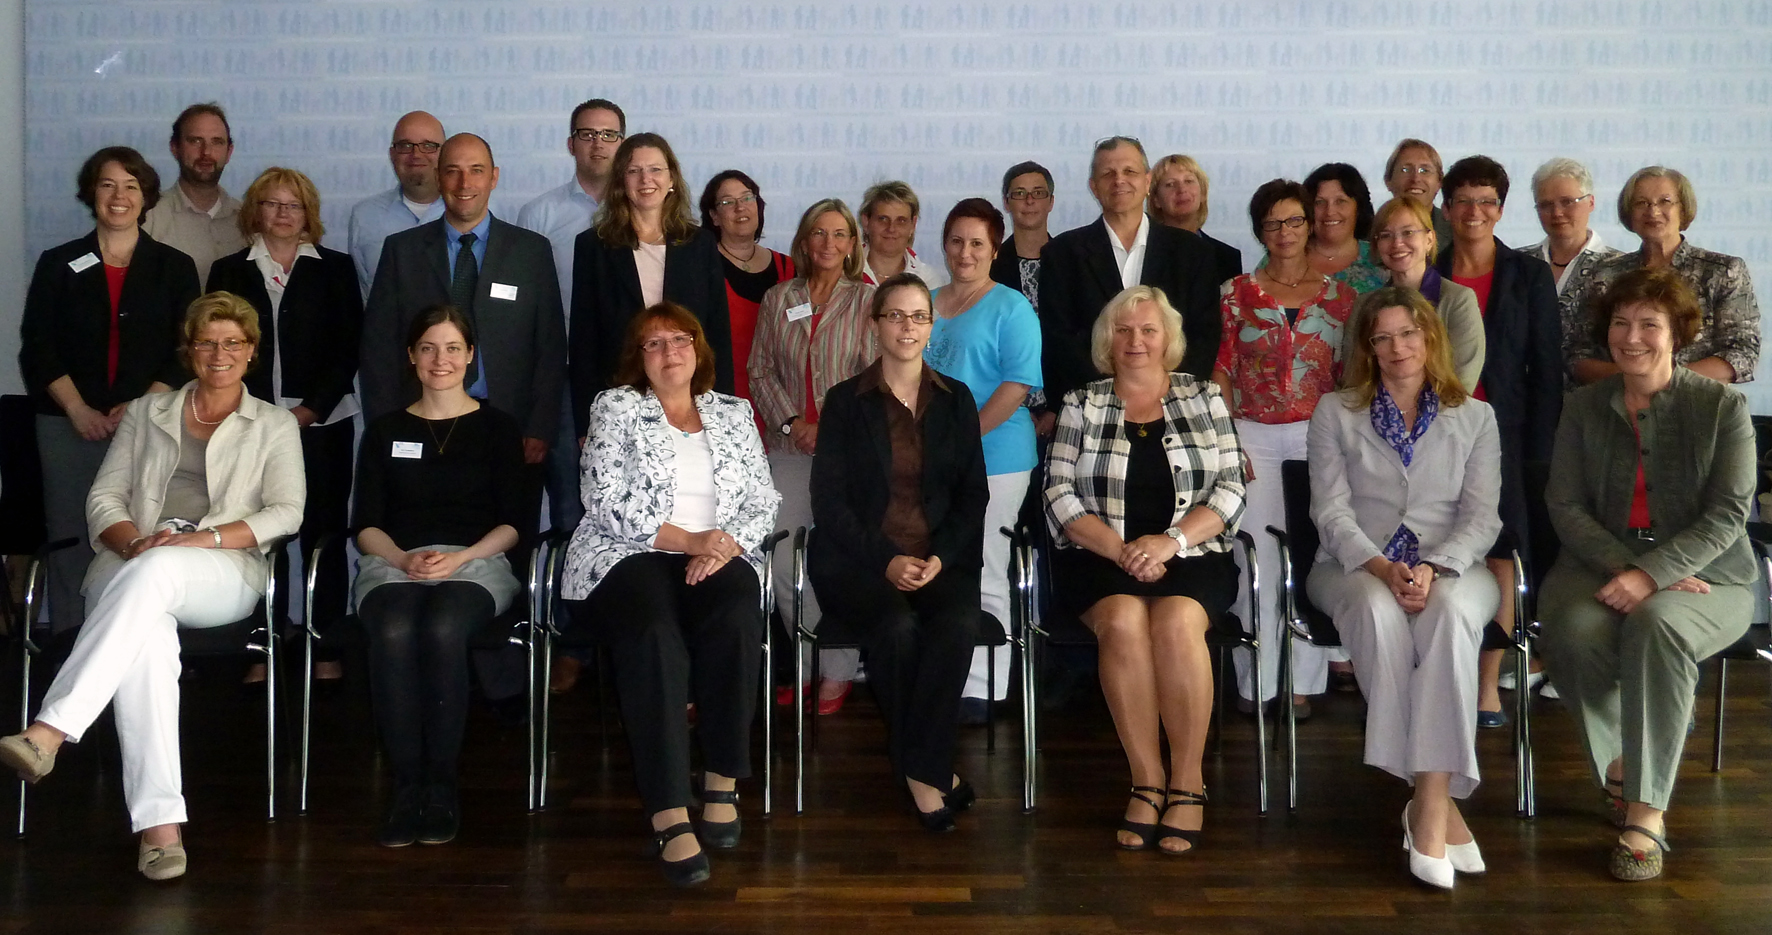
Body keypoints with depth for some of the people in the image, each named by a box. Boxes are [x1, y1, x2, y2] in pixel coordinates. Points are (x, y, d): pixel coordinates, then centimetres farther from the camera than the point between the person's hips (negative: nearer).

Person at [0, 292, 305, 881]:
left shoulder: (275, 426, 18)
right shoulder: (146, 413, 25)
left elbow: (286, 513, 4)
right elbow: (104, 497, 16)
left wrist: (200, 538, -11)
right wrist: (133, 542, -7)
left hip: (226, 574, -1)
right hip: (131, 565, 2)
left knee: (155, 573, -40)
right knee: (146, 633, -36)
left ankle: (49, 732, -46)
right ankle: (160, 823, -42)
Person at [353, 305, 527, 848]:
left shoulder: (497, 429, 14)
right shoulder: (385, 432, 19)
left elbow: (512, 522, 7)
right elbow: (367, 526, 11)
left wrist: (459, 558, -10)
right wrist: (404, 558, -9)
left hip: (475, 564, -1)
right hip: (394, 564, 2)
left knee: (443, 629, -36)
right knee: (393, 633, -34)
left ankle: (442, 785, -25)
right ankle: (407, 787, -26)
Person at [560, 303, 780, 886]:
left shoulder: (733, 414, 20)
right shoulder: (615, 409, 11)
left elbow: (762, 502, 12)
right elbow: (607, 503, -3)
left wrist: (725, 546, -9)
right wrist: (687, 539, -13)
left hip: (718, 556, 3)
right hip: (628, 557, -2)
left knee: (736, 621, -33)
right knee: (654, 635, -35)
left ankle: (722, 782, -22)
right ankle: (670, 817, -38)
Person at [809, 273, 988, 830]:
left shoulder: (956, 400, 13)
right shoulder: (845, 402, 5)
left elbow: (973, 494, 10)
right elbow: (829, 501, -1)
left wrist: (941, 557, -7)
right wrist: (886, 560, -13)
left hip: (941, 557, 2)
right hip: (859, 558, -2)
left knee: (959, 623, -30)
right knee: (897, 628, -32)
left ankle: (918, 768, -16)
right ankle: (930, 770, -12)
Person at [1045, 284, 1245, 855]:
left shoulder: (1205, 399, 12)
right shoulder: (1081, 406, 12)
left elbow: (1230, 490, 4)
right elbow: (1061, 498, 2)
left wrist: (1170, 540, -12)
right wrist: (1123, 551, -12)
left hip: (1191, 556, 0)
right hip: (1101, 557, 0)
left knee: (1175, 622, -32)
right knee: (1123, 620, -32)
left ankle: (1187, 781, -19)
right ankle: (1147, 780, -21)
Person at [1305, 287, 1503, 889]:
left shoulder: (1475, 418, 14)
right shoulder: (1335, 413, 12)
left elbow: (1481, 516, 3)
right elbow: (1332, 510, 1)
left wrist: (1434, 569, -17)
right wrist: (1383, 568, -17)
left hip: (1451, 566, 1)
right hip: (1356, 566, 0)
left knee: (1450, 612, -37)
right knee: (1378, 611, -37)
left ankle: (1428, 805, -37)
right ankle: (1439, 801, -31)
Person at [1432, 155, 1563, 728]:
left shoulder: (1530, 276, 5)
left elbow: (1546, 369, 2)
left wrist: (1537, 451, -5)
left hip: (1503, 434, -1)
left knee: (1500, 555, 1)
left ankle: (1489, 684, 10)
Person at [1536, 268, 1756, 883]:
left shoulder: (1722, 406, 0)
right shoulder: (1585, 406, 8)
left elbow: (1728, 514, -8)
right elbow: (1565, 504, 1)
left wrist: (1653, 575, -22)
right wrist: (1624, 569, -16)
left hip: (1705, 576, -2)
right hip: (1602, 564, 2)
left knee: (1656, 623, -36)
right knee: (1573, 630, -32)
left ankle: (1647, 812, -28)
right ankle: (1616, 766, -4)